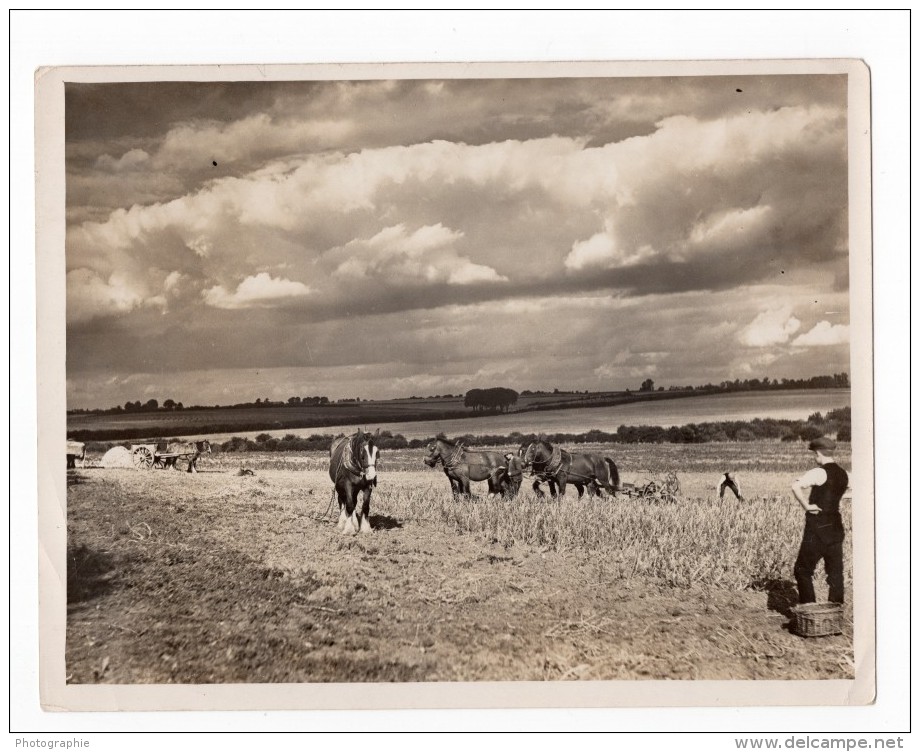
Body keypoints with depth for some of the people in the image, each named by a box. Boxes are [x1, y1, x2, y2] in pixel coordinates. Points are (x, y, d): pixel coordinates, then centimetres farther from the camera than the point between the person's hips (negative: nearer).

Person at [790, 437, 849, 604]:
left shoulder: (819, 473, -15)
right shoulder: (843, 474, 8)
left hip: (817, 529, -7)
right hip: (836, 527, 7)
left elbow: (795, 487, -30)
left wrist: (806, 505, -20)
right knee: (835, 571, 10)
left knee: (803, 570, 4)